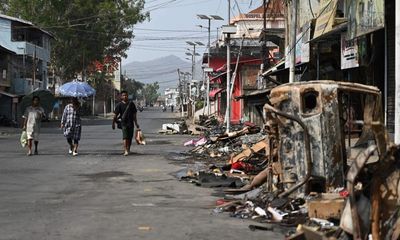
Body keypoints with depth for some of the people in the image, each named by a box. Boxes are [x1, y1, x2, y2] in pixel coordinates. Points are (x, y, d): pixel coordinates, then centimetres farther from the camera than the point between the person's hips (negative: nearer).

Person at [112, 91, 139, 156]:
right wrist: (113, 123, -1)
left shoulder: (131, 104, 9)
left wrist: (136, 123, 14)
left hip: (131, 123, 3)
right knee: (125, 137, -15)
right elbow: (115, 115, 0)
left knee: (130, 137, 8)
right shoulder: (119, 105, -1)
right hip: (124, 123, -3)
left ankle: (128, 149, 24)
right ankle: (125, 151, -21)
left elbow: (134, 114, 14)